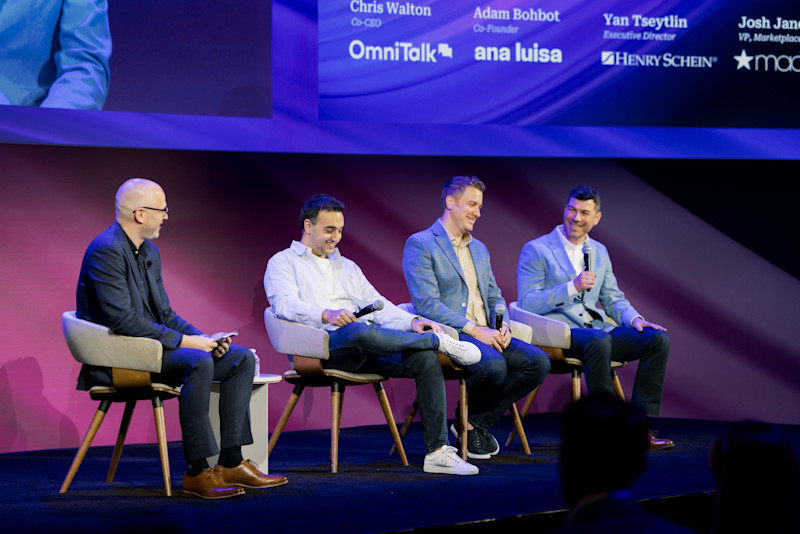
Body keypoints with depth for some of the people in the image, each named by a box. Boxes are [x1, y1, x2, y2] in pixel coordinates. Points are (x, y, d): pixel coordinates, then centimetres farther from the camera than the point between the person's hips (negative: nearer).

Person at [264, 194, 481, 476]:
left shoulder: (347, 266, 32)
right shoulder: (282, 263, 12)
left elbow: (378, 305, 22)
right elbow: (286, 304, -8)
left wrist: (412, 322, 0)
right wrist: (326, 315, -28)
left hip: (367, 347, 6)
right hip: (321, 345, -6)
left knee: (426, 359, -22)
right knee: (360, 331, -41)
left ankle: (437, 452, -24)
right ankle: (440, 341, -18)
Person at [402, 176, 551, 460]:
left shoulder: (479, 249, 23)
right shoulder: (419, 245, -3)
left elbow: (494, 296, 23)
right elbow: (427, 305, -13)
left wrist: (502, 327, -1)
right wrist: (474, 330, -19)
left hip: (485, 334, 8)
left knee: (539, 361, -15)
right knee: (494, 365, -35)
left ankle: (475, 423, -4)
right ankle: (466, 418, -2)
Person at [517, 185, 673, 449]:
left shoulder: (599, 252, 20)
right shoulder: (535, 250, 1)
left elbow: (613, 298, 21)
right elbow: (526, 304, -8)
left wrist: (634, 318, -2)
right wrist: (571, 287, -18)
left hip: (596, 331, 6)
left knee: (658, 338, -16)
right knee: (598, 340, -39)